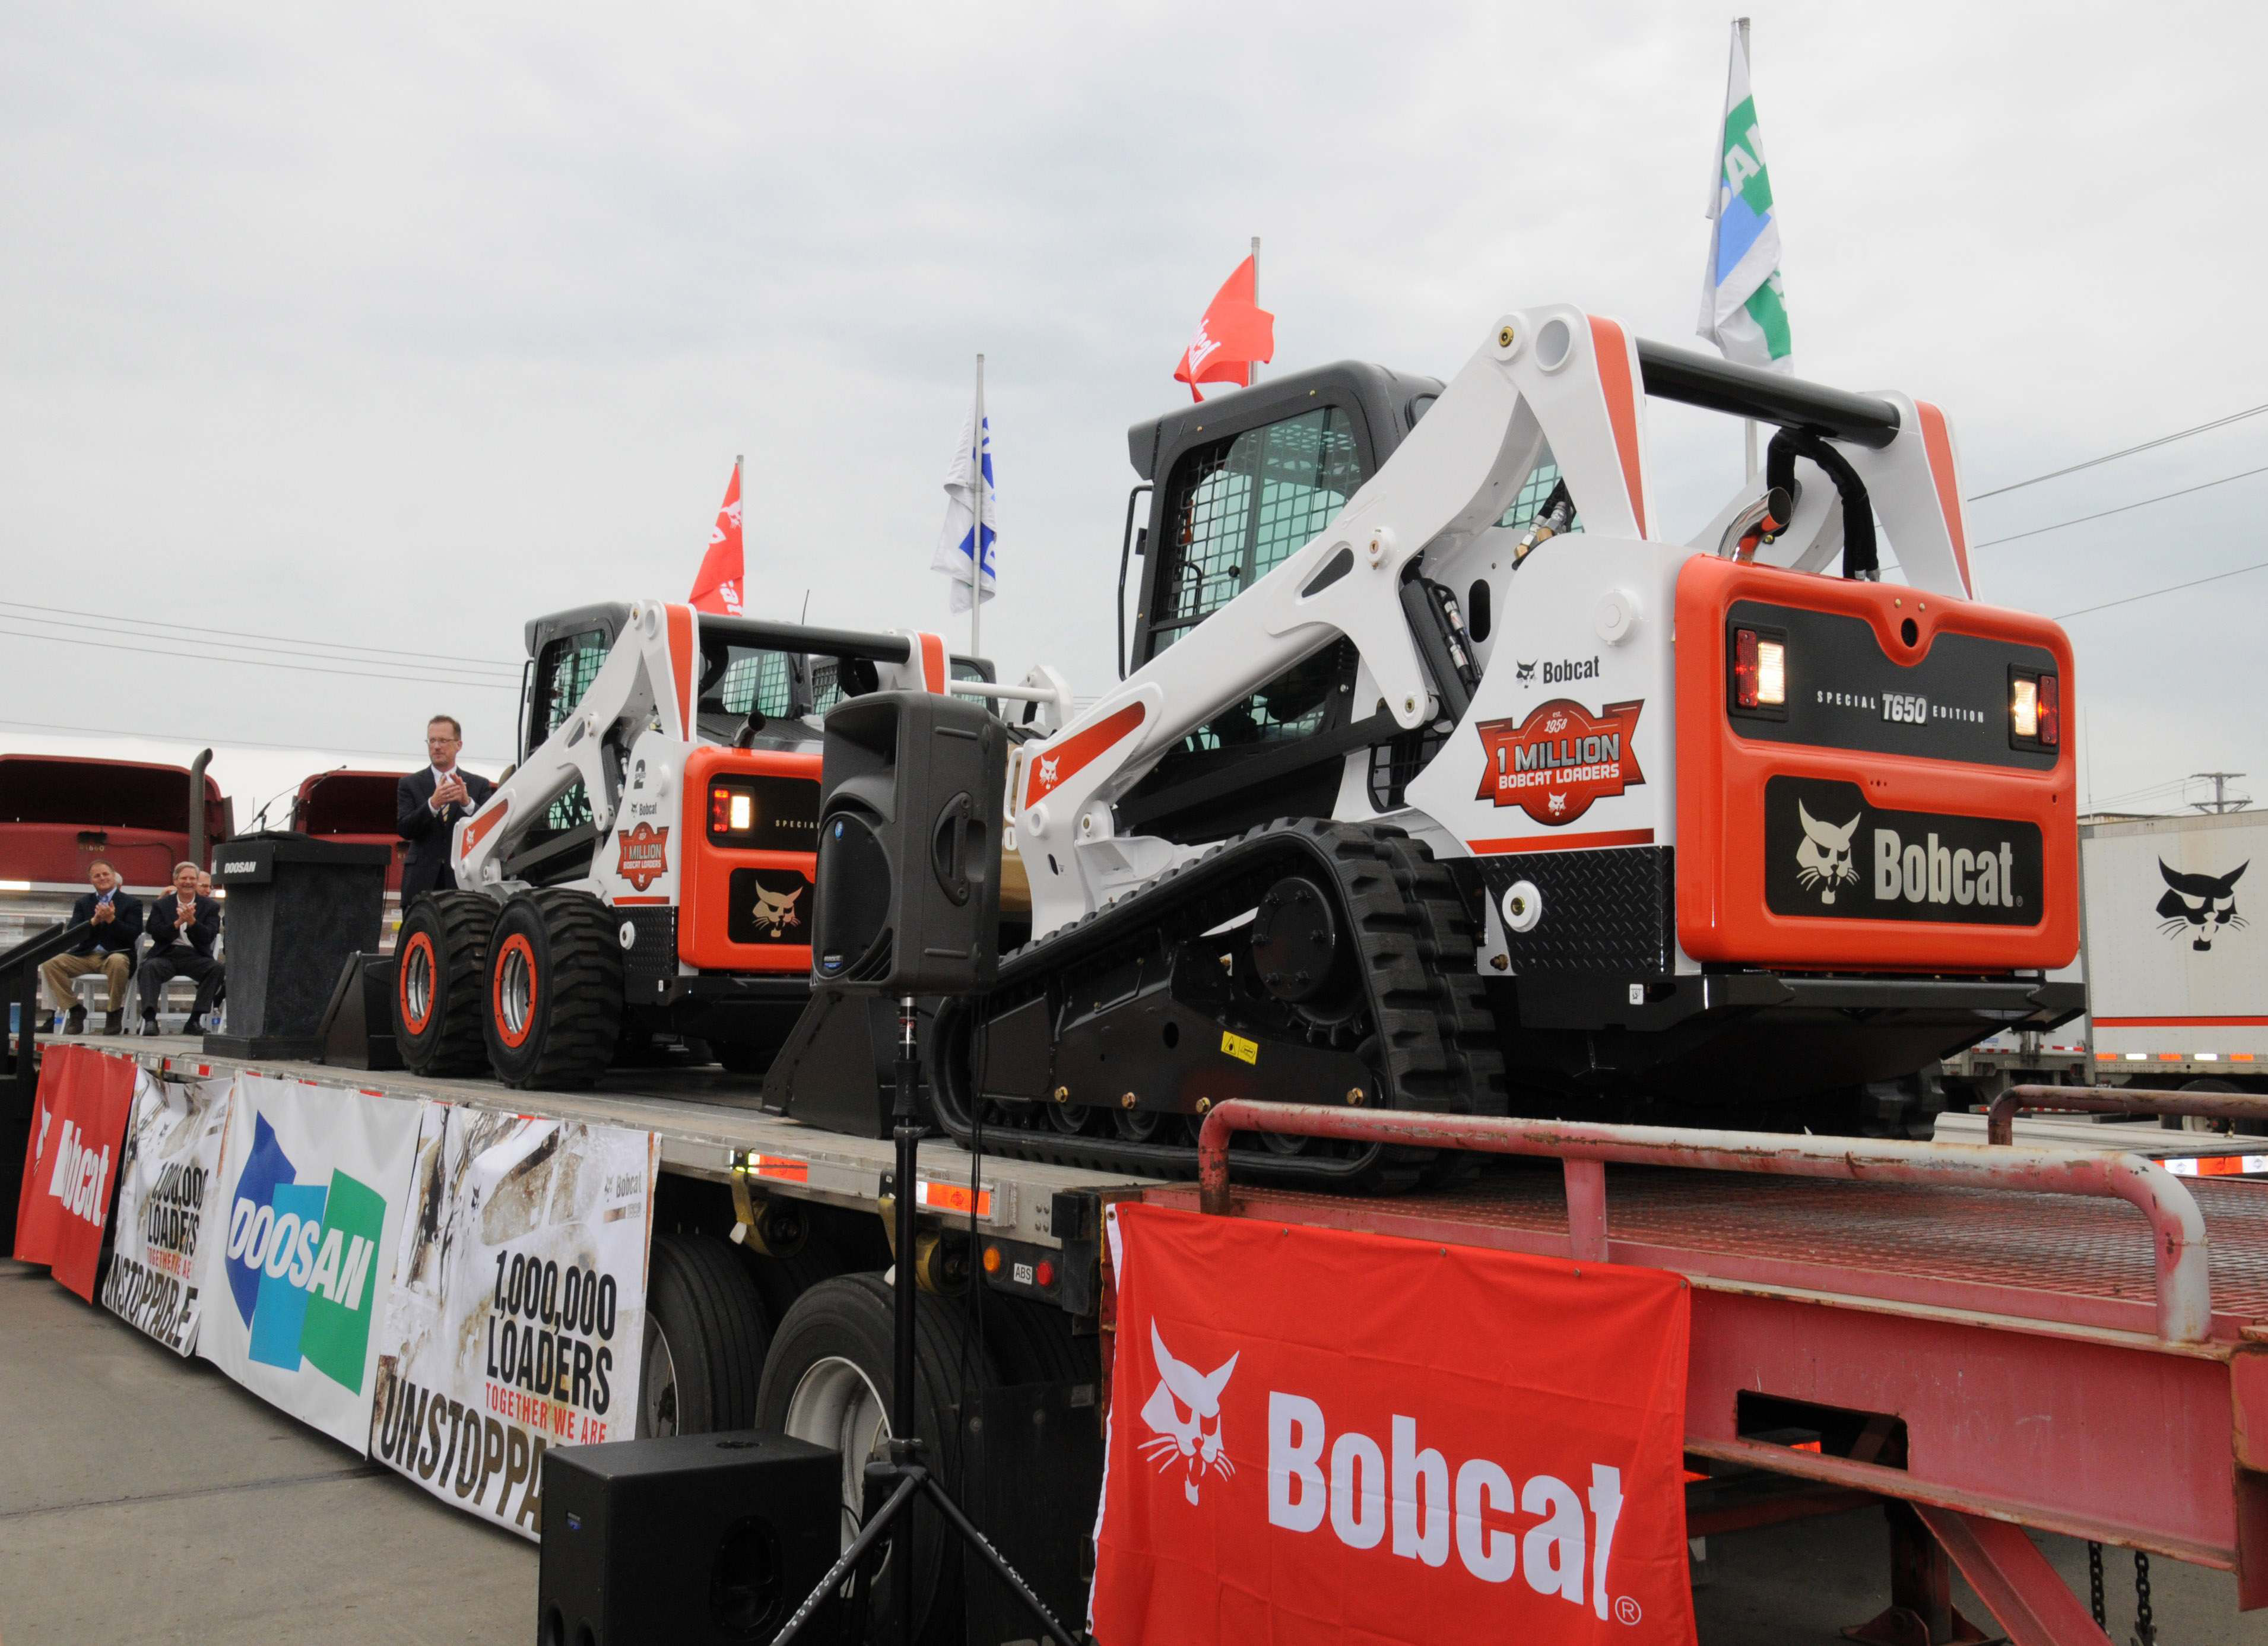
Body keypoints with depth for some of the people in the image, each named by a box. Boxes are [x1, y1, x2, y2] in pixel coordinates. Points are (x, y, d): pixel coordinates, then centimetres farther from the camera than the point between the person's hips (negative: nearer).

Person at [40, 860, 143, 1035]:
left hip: (115, 954, -4)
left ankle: (115, 1013, -20)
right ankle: (75, 1010, -6)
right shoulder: (83, 903, 18)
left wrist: (111, 919, -19)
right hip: (85, 955, 4)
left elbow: (133, 934, -6)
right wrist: (94, 921, -13)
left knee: (118, 962, -40)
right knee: (50, 963, -19)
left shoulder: (132, 903, 6)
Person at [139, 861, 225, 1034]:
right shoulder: (161, 906, 14)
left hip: (195, 956, 0)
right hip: (167, 956, 0)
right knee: (149, 967, -32)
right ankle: (149, 1018, -37)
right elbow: (155, 934, -1)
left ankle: (195, 1019, -27)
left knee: (217, 968, -29)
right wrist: (178, 923, -15)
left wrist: (192, 921, -18)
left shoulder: (210, 906, 12)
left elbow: (208, 937, -2)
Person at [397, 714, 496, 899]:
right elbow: (404, 830, -3)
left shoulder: (479, 785, 9)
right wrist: (433, 803, -19)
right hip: (421, 883, 0)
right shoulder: (410, 784, 9)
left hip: (463, 881, 0)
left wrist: (467, 803, -20)